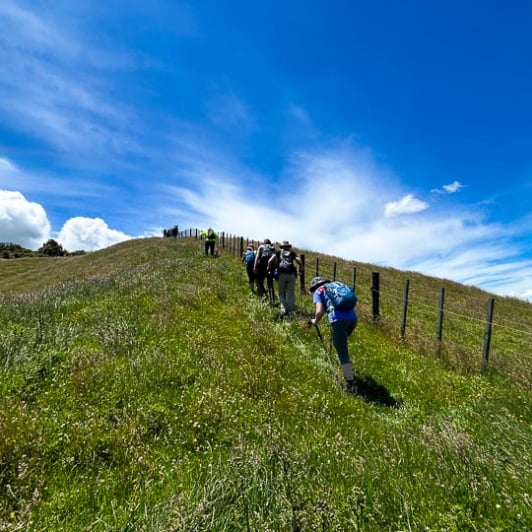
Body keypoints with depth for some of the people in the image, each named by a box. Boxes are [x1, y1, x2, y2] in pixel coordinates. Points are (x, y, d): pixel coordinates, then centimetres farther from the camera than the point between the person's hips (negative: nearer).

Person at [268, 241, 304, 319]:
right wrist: (301, 270, 17)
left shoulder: (278, 252, 16)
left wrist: (269, 269, 15)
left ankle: (284, 310, -6)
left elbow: (270, 261, 1)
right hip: (291, 274, 1)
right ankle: (290, 313, 1)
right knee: (291, 294, 5)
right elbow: (299, 261, 3)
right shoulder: (292, 252, 18)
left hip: (281, 274, 0)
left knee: (281, 293, 10)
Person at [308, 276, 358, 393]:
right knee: (342, 344, 31)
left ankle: (351, 384, 8)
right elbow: (354, 302, 26)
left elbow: (320, 311, -3)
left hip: (338, 320, -6)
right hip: (353, 317, 6)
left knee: (343, 354, 4)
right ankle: (349, 370, 40)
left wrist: (315, 321, 15)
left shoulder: (317, 292, 13)